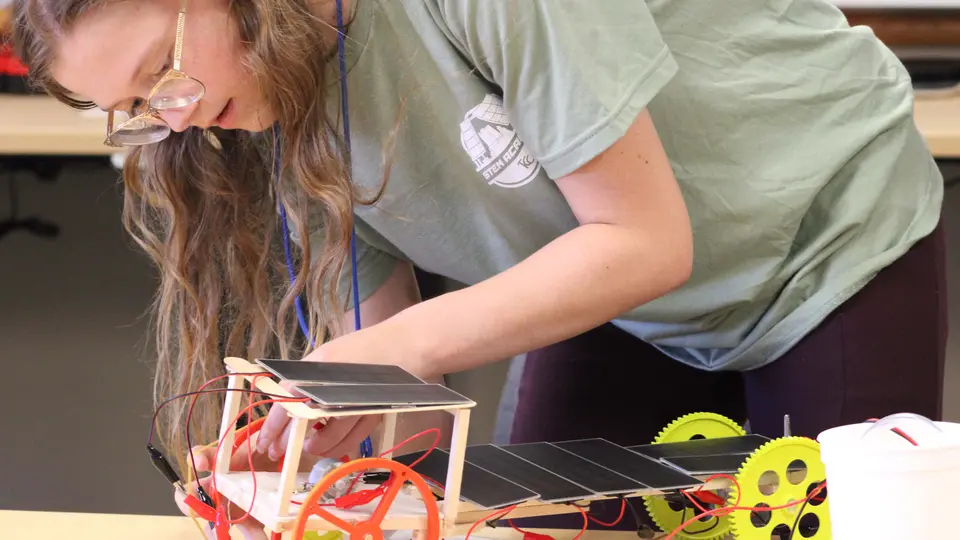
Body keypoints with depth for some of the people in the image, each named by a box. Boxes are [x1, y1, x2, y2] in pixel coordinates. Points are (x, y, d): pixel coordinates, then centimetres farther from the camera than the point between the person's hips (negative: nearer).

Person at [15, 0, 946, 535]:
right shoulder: (279, 100, -12)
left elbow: (645, 242, -30)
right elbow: (380, 339, -7)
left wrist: (410, 347, -36)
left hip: (834, 240, -5)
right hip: (638, 319, 6)